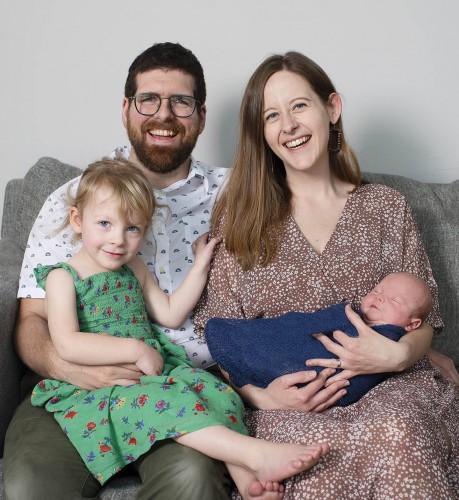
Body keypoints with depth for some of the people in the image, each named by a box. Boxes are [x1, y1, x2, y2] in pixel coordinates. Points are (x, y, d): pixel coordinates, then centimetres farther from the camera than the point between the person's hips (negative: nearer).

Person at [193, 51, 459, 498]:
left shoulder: (385, 208, 11)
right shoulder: (241, 217, 8)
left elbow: (423, 322, 11)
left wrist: (399, 355, -13)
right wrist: (261, 395, -13)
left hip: (387, 389, 2)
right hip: (288, 401, -2)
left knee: (394, 433, -33)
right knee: (314, 446, -36)